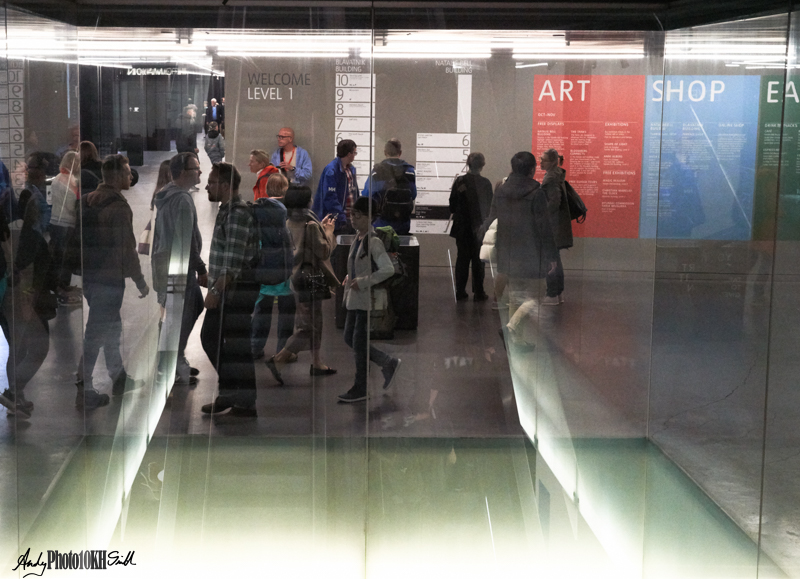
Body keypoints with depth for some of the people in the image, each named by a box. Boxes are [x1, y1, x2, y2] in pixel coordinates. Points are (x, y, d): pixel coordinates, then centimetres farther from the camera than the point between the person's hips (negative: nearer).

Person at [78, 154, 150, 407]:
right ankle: (84, 390, 0)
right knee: (97, 332, -3)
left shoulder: (87, 201, 9)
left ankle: (119, 379, 33)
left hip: (88, 276, 8)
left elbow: (83, 240, 14)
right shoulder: (119, 206, -16)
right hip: (109, 279, -8)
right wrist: (140, 282, -9)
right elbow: (126, 249, -17)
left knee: (111, 326, 21)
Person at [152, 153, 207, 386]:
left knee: (195, 306, 19)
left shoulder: (166, 195, 14)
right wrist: (201, 270, -16)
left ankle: (178, 360, 24)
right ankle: (177, 371, 2)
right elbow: (186, 240, -22)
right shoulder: (182, 200, -18)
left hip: (164, 261, 10)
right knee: (182, 315, -4)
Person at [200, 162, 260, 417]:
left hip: (236, 292, -10)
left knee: (237, 346, -4)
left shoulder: (238, 214, -16)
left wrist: (215, 291, -22)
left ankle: (245, 403, 4)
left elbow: (233, 262, -22)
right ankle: (230, 394, 20)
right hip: (224, 291, 10)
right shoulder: (227, 211, 16)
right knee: (210, 338, 12)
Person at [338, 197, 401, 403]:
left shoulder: (374, 242, -18)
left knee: (359, 341, -1)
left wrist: (362, 282, -22)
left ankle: (360, 388, 14)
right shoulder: (357, 239, 9)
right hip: (355, 297, 9)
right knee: (349, 338, 14)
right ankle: (388, 363, 27)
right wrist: (349, 278, 10)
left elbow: (388, 270, -24)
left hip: (368, 298, -9)